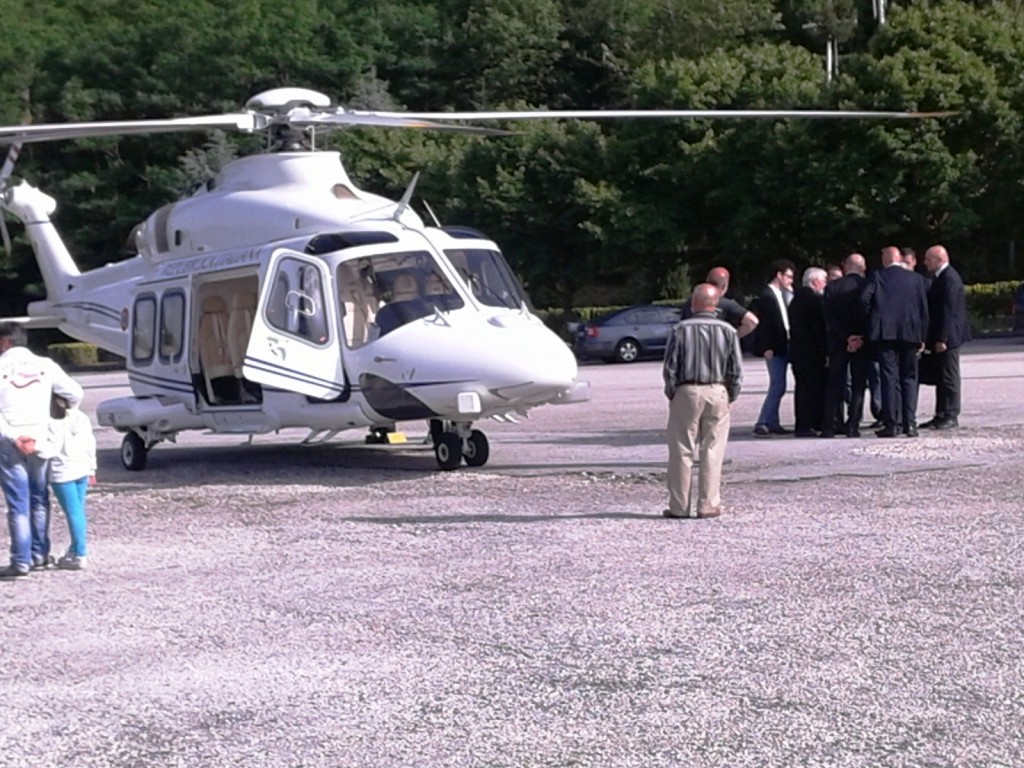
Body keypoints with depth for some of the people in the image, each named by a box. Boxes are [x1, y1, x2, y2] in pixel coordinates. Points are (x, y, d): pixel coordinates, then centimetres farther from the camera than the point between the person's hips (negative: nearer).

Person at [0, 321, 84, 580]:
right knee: (39, 500, 16)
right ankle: (39, 554, 20)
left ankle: (21, 561, 0)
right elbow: (75, 393, 0)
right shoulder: (45, 366, 4)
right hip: (40, 440, 3)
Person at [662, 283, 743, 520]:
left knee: (681, 452, 5)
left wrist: (671, 393, 8)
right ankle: (708, 505, 7)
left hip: (687, 393, -1)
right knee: (712, 452, 7)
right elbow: (737, 370, 1)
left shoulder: (681, 329, -5)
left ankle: (679, 506, 7)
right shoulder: (727, 331, 0)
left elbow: (670, 367, -4)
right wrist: (730, 396, 12)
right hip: (717, 393, 1)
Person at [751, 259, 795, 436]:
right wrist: (767, 348, -20)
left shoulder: (783, 294, 14)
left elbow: (787, 319, 12)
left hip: (783, 346, 9)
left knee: (778, 387, 11)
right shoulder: (766, 295, -12)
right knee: (778, 386, -11)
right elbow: (762, 323, -16)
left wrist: (791, 293, 7)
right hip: (774, 348, -9)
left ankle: (772, 423, 17)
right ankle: (762, 423, -9)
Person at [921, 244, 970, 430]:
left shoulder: (949, 278, -17)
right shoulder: (941, 277, 15)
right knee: (941, 377, 13)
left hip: (948, 336, -10)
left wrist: (942, 338, -23)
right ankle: (941, 415, 18)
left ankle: (951, 417, 0)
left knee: (949, 376, -5)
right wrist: (935, 338, 17)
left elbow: (948, 310, -21)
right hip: (940, 335, 10)